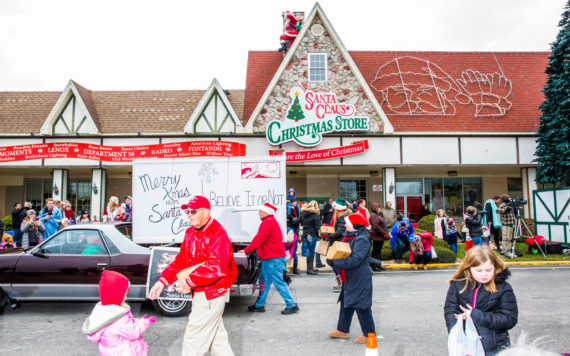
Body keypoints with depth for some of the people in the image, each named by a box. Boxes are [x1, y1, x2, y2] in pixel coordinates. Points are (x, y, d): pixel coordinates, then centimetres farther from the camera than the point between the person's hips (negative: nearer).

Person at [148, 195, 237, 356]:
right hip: (201, 292, 9)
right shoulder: (190, 233, 9)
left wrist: (190, 281, -30)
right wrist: (163, 280, -3)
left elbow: (217, 266, -31)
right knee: (216, 335, 21)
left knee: (194, 337, -2)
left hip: (210, 294, -9)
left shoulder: (217, 234, -21)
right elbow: (181, 259, 8)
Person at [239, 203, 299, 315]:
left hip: (274, 259, -11)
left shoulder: (268, 222, -14)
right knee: (264, 281, 15)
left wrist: (247, 250, -9)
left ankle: (292, 305, 1)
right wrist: (249, 249, 17)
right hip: (269, 259, 11)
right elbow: (261, 239, 22)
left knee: (278, 282, -6)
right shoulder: (271, 221, 20)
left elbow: (258, 239, -17)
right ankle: (259, 305, 23)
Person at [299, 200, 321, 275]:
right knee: (311, 252, -1)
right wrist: (319, 234, -8)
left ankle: (310, 268, 21)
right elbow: (317, 226, -14)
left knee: (310, 251, 14)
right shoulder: (315, 214, -11)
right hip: (312, 235, -6)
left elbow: (301, 223, 16)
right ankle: (309, 269, 1)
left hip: (305, 234, 6)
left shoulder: (303, 213, 7)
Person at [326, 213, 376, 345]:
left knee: (362, 307, 0)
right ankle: (342, 330, 32)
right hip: (349, 279, 10)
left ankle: (369, 334, 14)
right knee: (346, 304, 18)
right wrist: (333, 261, 6)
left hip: (360, 280, -10)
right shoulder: (349, 238, 11)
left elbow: (354, 260, -30)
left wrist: (334, 262, -27)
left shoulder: (362, 240, -20)